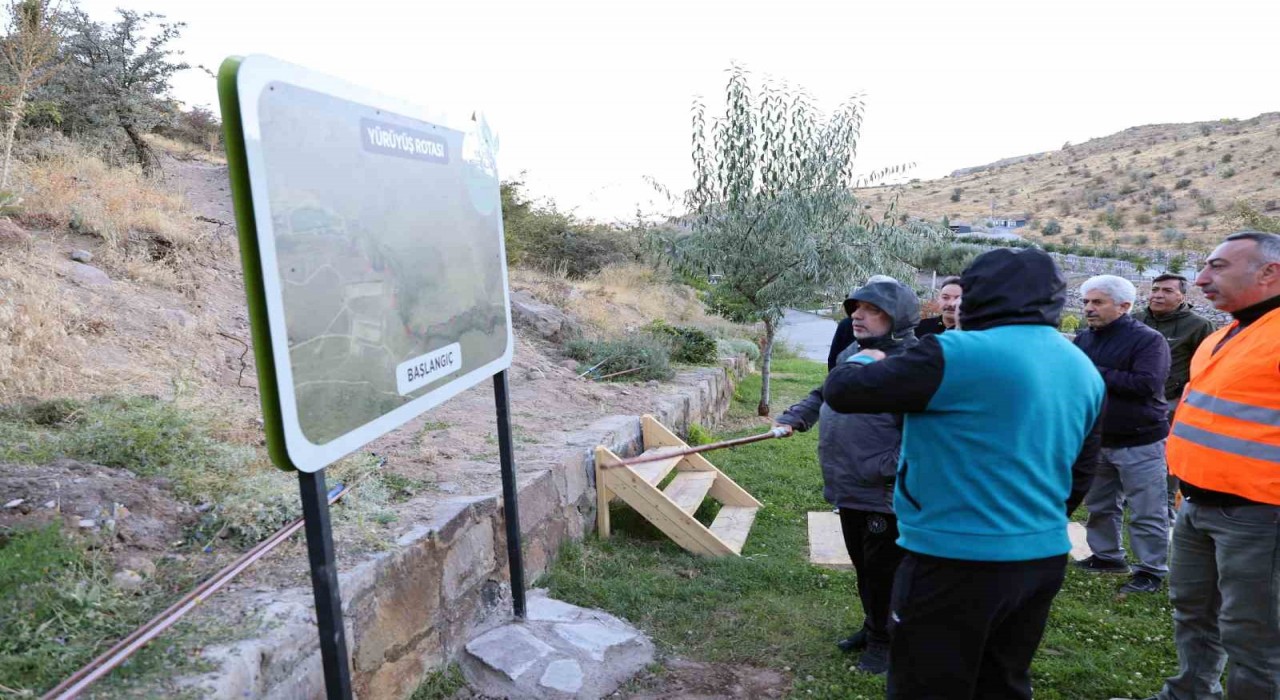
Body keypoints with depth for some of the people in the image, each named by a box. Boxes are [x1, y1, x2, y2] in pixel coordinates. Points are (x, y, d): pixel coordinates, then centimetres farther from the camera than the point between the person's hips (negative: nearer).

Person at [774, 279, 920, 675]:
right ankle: (872, 628, 41)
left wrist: (887, 470, -27)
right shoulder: (850, 354, 9)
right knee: (862, 565, 22)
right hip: (849, 487, 8)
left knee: (882, 572, 8)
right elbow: (824, 394, 23)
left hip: (884, 493, -8)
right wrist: (793, 419, 11)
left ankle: (885, 640, 28)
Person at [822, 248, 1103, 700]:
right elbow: (1080, 473, 16)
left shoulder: (959, 354, -18)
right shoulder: (1085, 370, 8)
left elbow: (842, 392, -15)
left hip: (956, 559, -8)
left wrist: (863, 361, 7)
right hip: (1044, 558, 8)